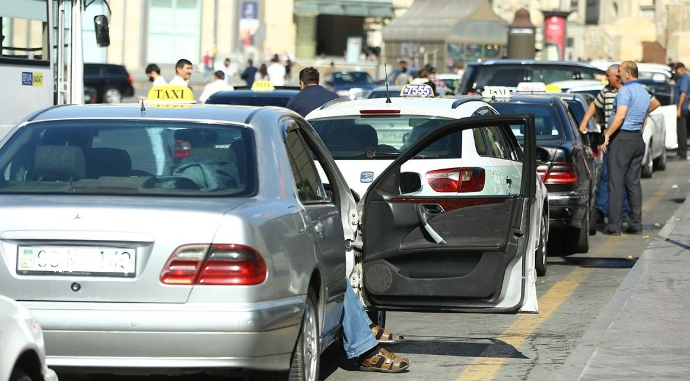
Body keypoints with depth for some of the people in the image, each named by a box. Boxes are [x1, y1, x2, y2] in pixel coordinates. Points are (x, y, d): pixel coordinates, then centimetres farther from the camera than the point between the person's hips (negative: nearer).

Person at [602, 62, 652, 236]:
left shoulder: (625, 91, -12)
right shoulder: (645, 93, 16)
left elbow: (620, 116, -22)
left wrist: (607, 135, -18)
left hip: (621, 138, -8)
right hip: (638, 139, 8)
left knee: (616, 184, -6)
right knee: (634, 183, 10)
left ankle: (614, 226, -8)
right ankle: (635, 225, 8)